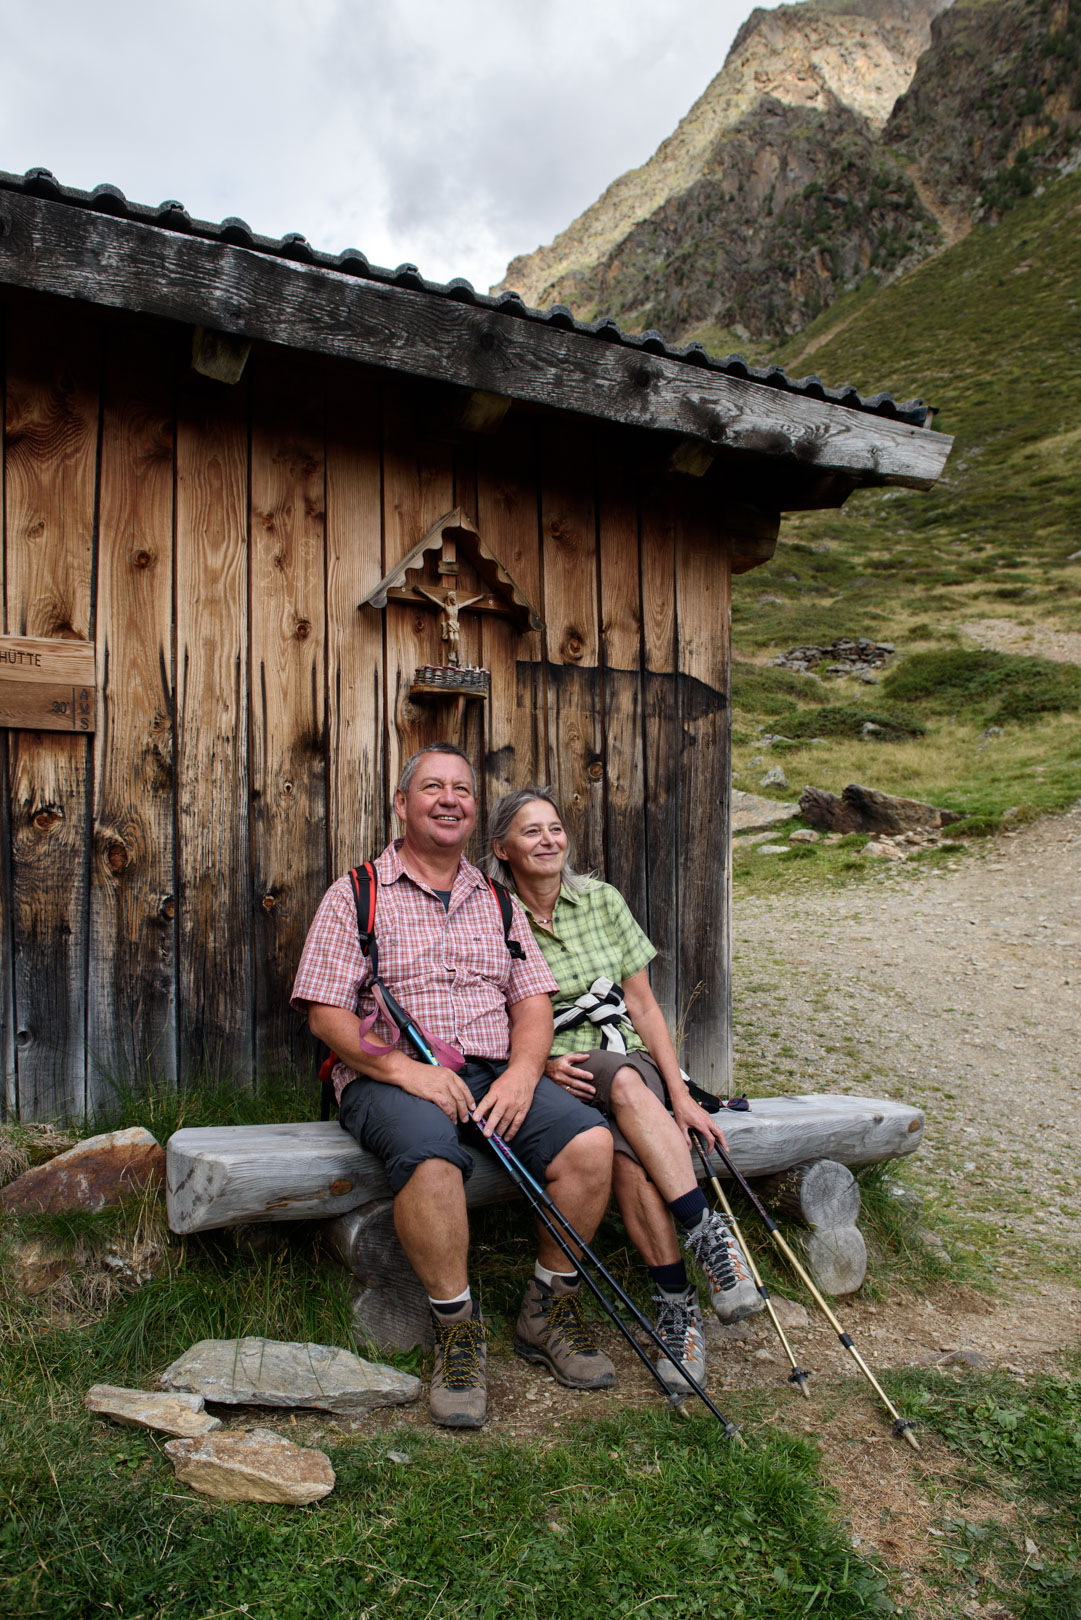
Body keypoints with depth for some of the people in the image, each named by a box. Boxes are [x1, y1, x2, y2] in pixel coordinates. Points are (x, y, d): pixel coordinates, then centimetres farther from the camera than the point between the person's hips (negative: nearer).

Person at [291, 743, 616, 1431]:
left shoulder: (497, 901, 17)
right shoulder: (356, 896, 4)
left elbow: (533, 998, 11)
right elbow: (326, 1012, -4)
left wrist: (523, 1071, -10)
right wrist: (404, 1068, -18)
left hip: (496, 1074, 4)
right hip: (389, 1077, -4)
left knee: (591, 1140, -20)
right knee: (431, 1151, -36)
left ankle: (550, 1311, 1)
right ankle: (458, 1327, -14)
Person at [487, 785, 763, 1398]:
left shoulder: (601, 900, 5)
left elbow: (644, 1006, 4)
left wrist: (680, 1095, -7)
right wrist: (542, 1063, -18)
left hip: (631, 1061, 2)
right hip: (549, 1074, -2)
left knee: (628, 1148, -34)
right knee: (622, 1080, -37)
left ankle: (678, 1304, -27)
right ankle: (709, 1233, -31)